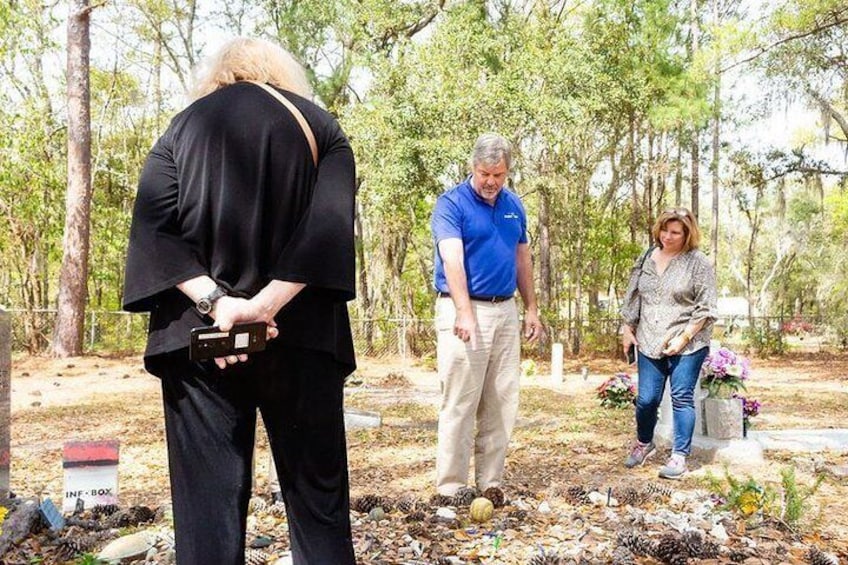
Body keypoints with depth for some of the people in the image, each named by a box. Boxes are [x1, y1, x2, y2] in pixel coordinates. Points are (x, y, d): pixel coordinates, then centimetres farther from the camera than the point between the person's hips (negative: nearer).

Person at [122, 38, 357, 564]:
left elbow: (153, 227, -4)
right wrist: (266, 304, -17)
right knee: (317, 492, 8)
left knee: (208, 500, 4)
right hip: (300, 336, 0)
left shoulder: (183, 126, 11)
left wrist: (212, 300, -14)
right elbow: (329, 226, -9)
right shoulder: (321, 127, 9)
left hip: (197, 336, 1)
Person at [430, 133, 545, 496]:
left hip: (506, 311, 6)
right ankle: (450, 489, 0)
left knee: (502, 405, 8)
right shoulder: (451, 203, -7)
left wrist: (532, 309, 15)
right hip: (464, 310, -6)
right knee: (459, 405, -5)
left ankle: (491, 483, 17)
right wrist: (464, 313, -28)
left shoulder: (514, 205, 12)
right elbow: (452, 260, -18)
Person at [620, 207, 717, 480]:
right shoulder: (646, 258, 8)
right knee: (646, 399, 6)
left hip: (687, 345, -4)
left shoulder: (698, 263, -6)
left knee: (682, 398, -1)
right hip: (651, 344, 4)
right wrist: (628, 329, 11)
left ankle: (680, 456, 9)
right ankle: (643, 443, 32)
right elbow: (632, 297, 16)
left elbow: (705, 309, -9)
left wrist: (683, 338, -14)